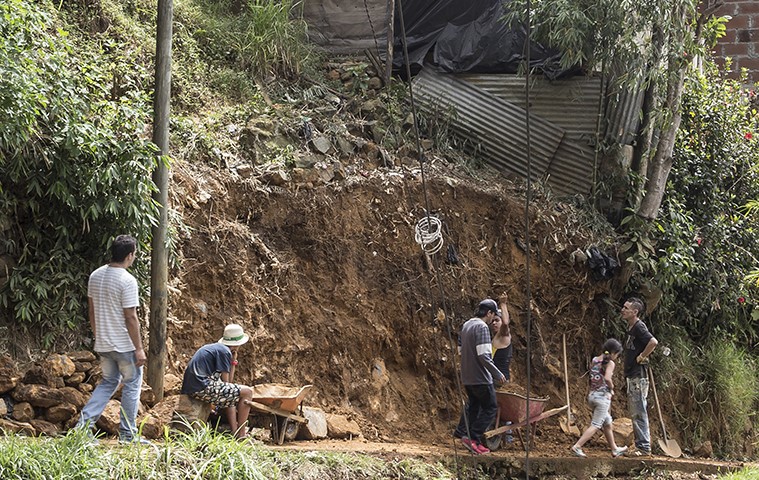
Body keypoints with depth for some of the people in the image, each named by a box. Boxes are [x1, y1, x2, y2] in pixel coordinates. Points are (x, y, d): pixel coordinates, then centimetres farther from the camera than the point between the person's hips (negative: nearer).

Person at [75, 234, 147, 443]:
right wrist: (139, 348, -13)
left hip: (103, 344, 7)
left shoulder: (95, 276, 4)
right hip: (125, 345, -7)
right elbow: (131, 318, -19)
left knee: (108, 382, 19)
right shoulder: (127, 281, -19)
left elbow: (91, 311, 11)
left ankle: (85, 421, 5)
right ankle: (127, 434, 11)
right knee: (132, 386, 7)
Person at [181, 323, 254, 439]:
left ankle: (234, 431, 21)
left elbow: (228, 381, 23)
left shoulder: (212, 347, 24)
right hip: (202, 387, -10)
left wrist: (233, 361, 17)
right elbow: (226, 382, -7)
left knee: (230, 394, 33)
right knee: (247, 392, -7)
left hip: (190, 389, 10)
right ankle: (241, 434, -4)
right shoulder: (224, 351, -5)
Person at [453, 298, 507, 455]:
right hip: (480, 377, -9)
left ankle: (461, 432, 25)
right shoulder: (482, 327, -18)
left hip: (467, 376, 9)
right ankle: (473, 438, -7)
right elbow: (483, 355, -25)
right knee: (490, 408, 0)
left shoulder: (466, 325, 12)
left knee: (472, 405, 24)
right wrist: (497, 374, -18)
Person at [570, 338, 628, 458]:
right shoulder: (610, 363, -10)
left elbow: (592, 377, 8)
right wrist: (612, 388, -7)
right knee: (596, 425, -3)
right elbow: (607, 378, -26)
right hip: (603, 396, -8)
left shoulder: (594, 360, 9)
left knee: (607, 423, 20)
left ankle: (615, 449, 31)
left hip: (592, 395, 8)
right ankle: (577, 446, -12)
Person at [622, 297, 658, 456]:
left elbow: (653, 342, -31)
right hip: (632, 376, 10)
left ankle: (644, 448, -4)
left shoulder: (639, 327, -15)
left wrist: (642, 357, -20)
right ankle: (641, 446, 18)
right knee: (635, 413, 13)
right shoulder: (630, 328, 16)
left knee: (639, 413, -7)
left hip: (638, 376, -10)